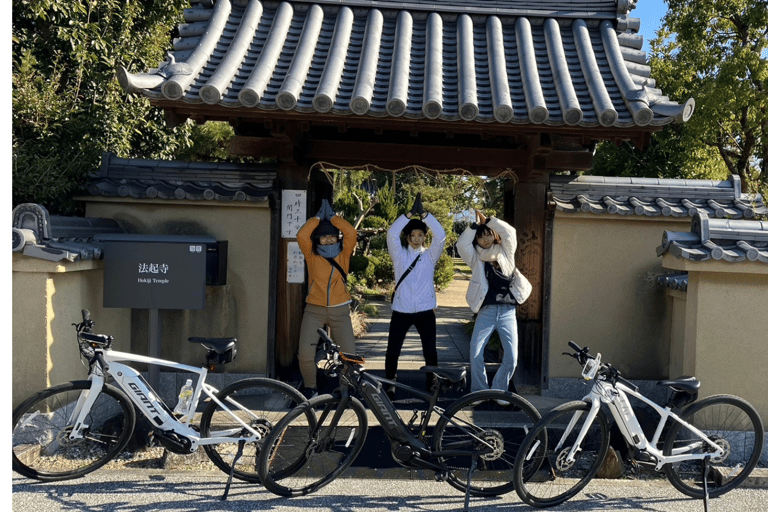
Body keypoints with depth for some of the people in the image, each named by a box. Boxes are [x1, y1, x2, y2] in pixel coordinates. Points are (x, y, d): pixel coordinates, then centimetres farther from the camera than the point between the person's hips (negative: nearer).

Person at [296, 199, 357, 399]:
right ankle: (310, 387, 14)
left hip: (340, 311, 1)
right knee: (305, 354, -11)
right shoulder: (312, 255, 3)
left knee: (348, 353, -4)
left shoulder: (343, 254, 5)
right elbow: (301, 235, -12)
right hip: (314, 310, -1)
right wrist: (319, 217, -1)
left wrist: (332, 216, 0)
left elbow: (351, 233, -9)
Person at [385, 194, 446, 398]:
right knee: (392, 351, 3)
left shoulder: (430, 255, 6)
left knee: (430, 351, 3)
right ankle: (390, 386, 18)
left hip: (425, 311, 0)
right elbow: (391, 233, -11)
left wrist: (423, 214, -15)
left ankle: (432, 386, 18)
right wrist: (409, 214, -17)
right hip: (401, 310, 0)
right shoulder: (399, 255, 5)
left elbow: (440, 235, -9)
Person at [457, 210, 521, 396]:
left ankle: (499, 391, 12)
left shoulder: (505, 254, 13)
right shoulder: (476, 259, 12)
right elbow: (462, 244, -2)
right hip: (486, 312, 0)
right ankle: (479, 392, 6)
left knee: (511, 356, -7)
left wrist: (487, 220, 3)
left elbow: (510, 233, -1)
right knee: (475, 354, -11)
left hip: (507, 312, 0)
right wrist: (475, 225, 3)